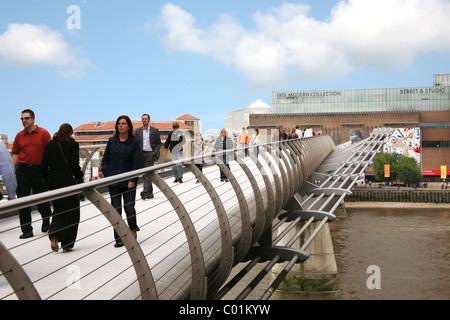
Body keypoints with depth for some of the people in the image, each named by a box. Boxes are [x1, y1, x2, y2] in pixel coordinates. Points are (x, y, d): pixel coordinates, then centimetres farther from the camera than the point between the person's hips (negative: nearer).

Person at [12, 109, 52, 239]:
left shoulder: (44, 133, -2)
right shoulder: (19, 136, 8)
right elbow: (15, 155, 11)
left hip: (39, 170, -3)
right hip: (22, 171, 3)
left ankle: (46, 220, 37)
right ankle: (26, 230, 8)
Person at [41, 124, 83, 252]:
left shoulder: (50, 145, 4)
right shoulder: (73, 144, -7)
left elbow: (44, 164, 2)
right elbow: (75, 165, -14)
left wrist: (46, 178, 13)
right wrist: (79, 179, -2)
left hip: (54, 183, 4)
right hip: (69, 182, -4)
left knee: (58, 210, 17)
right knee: (71, 213, 8)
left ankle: (54, 235, -7)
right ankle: (67, 244, 8)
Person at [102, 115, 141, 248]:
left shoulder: (134, 142, 0)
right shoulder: (112, 141, 7)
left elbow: (136, 162, -4)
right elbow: (105, 160, 13)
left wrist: (132, 180, -11)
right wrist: (107, 175, 0)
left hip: (128, 182, -2)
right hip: (113, 182, 2)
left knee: (129, 208, -1)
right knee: (116, 210, 2)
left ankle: (133, 230, 28)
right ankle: (118, 239, 10)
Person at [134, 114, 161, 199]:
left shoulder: (155, 130, 5)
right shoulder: (137, 131, 11)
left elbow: (159, 143, 6)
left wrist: (155, 153, -7)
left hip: (150, 154, -4)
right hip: (141, 154, 4)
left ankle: (146, 191, -21)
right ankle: (150, 193, 14)